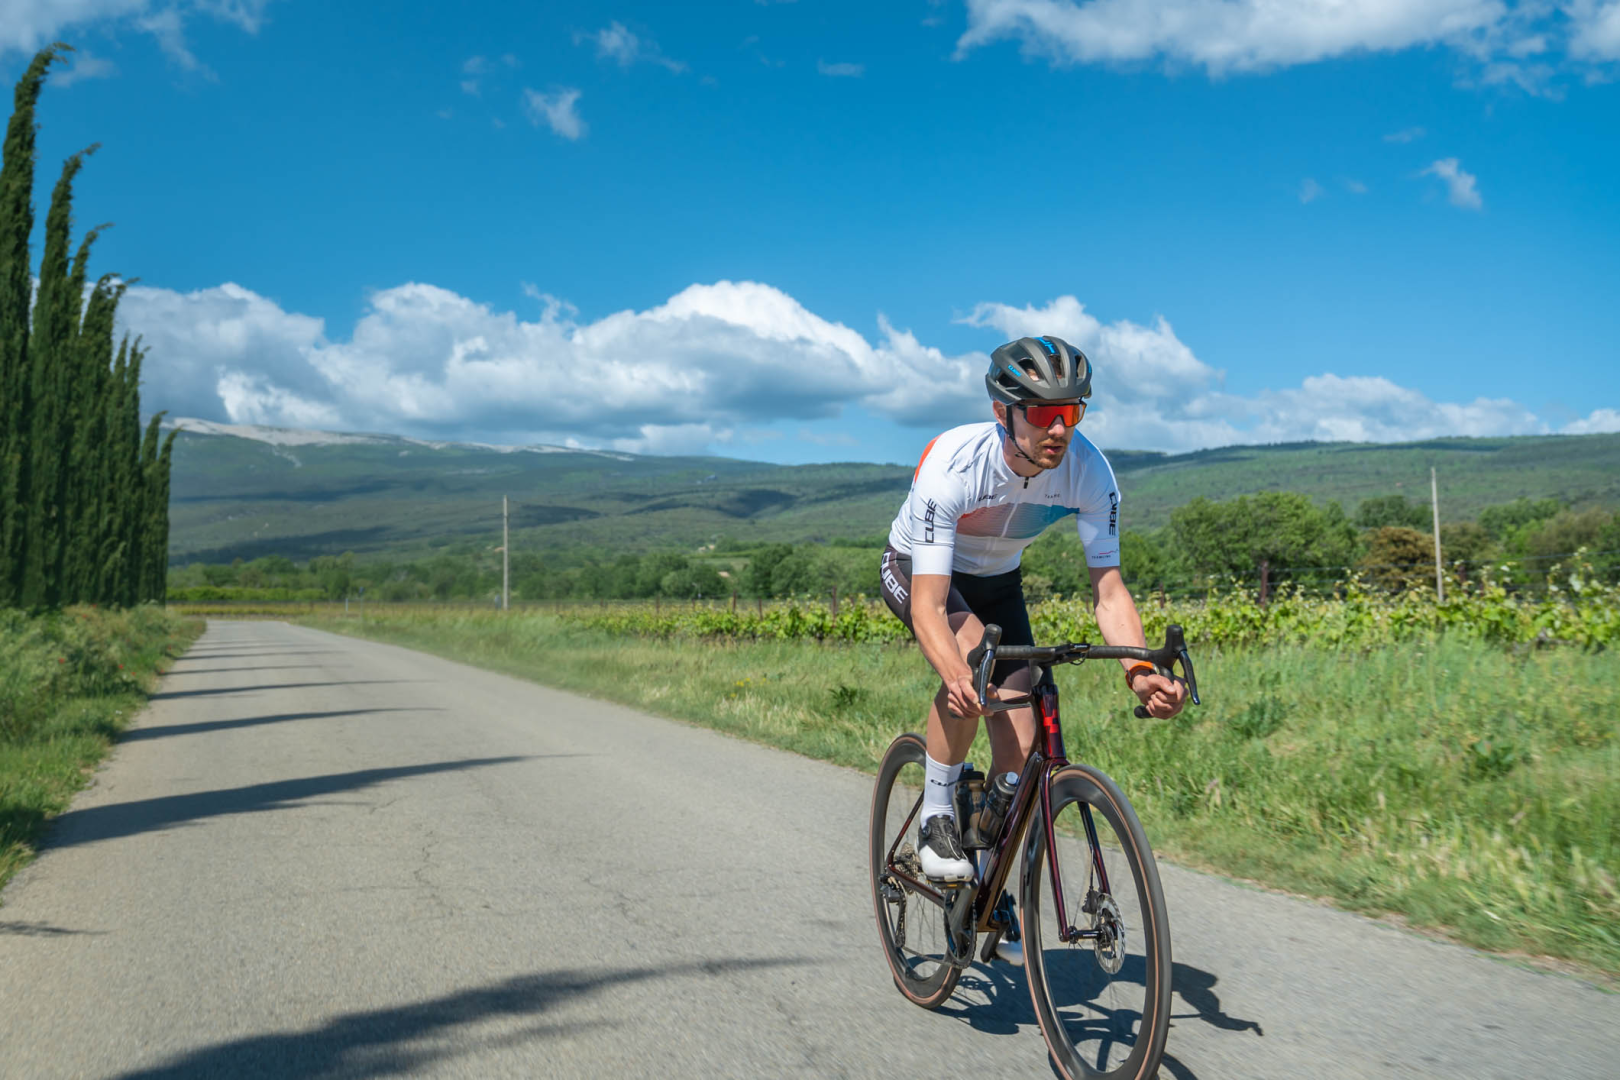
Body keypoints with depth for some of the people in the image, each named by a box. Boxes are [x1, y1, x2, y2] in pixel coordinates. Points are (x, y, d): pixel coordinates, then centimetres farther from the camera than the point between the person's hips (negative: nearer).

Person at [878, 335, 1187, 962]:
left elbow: (1107, 586, -26)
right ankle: (936, 816, -15)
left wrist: (1140, 670, -44)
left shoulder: (1088, 471, -27)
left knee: (1020, 745, -5)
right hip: (915, 571, -4)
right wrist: (957, 675, -61)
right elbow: (929, 603, -42)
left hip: (996, 581, 4)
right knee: (972, 651, -37)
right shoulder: (952, 466, -38)